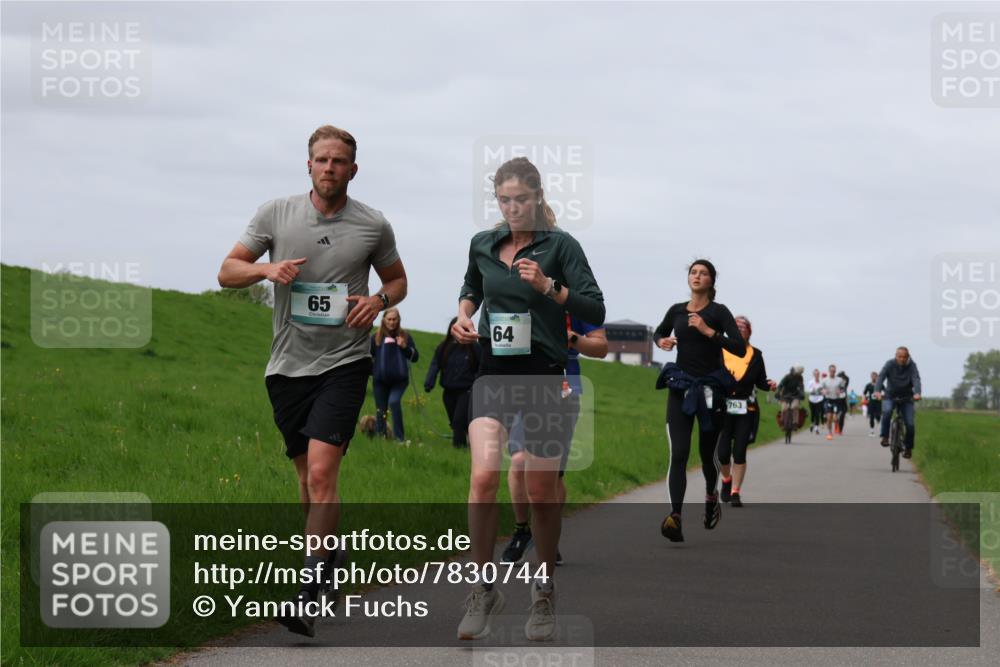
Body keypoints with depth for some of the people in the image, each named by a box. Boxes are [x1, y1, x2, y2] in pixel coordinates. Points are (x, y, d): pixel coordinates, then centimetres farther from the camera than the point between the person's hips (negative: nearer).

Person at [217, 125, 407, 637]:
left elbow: (397, 279, 17)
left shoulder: (373, 226, 1)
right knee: (307, 475, 13)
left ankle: (310, 595, -18)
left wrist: (379, 300, -5)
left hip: (343, 363, -3)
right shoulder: (276, 214, 3)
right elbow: (227, 272, 7)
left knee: (321, 472, -17)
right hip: (288, 364, 3)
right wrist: (266, 269, -13)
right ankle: (326, 559, 35)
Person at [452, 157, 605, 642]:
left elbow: (595, 311, -10)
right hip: (493, 374, 2)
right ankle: (483, 591, -4)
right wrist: (463, 314, 8)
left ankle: (545, 593, 25)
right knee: (483, 478, -17)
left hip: (544, 378, -2)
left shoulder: (561, 246, -5)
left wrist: (548, 287, -22)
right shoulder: (483, 245, 7)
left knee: (542, 492, 5)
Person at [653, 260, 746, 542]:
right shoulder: (677, 310, 8)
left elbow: (740, 348, -13)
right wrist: (661, 341, 5)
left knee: (707, 453, 11)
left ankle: (711, 496, 44)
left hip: (710, 389, -2)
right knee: (678, 454, -13)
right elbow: (658, 331, 29)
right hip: (680, 388, 2)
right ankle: (675, 518, -24)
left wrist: (709, 331, -20)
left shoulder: (719, 312, -3)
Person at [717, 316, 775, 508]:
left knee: (739, 452, -5)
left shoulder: (755, 355, 5)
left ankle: (735, 493, 3)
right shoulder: (720, 352, 3)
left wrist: (769, 385, -12)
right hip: (723, 408, 0)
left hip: (746, 410, 0)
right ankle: (726, 480, 28)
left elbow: (760, 381, 7)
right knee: (722, 452, -3)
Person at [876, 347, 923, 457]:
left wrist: (917, 393, -47)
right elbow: (881, 377, -26)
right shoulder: (890, 364, -13)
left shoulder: (911, 365, -13)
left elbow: (916, 379, -27)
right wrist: (877, 391, -45)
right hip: (890, 396, -1)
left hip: (906, 398, 1)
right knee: (887, 411, -32)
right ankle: (885, 437, -17)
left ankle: (908, 447, 14)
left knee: (910, 424, -9)